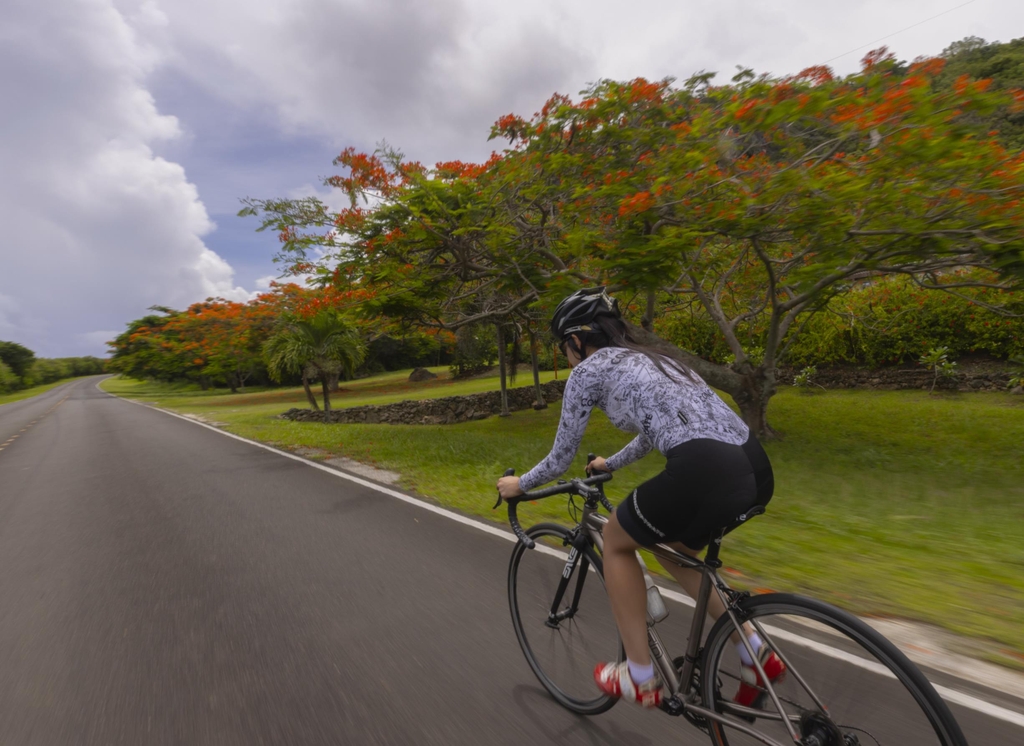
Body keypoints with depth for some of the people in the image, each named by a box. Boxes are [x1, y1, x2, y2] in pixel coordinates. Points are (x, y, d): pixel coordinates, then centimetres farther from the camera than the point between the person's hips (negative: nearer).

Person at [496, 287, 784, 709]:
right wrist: (610, 465, 55)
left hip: (706, 472, -9)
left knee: (616, 541, 18)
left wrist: (520, 485, 30)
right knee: (673, 552, 33)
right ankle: (757, 654, 31)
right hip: (755, 468, 9)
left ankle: (641, 679, 29)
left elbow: (562, 456, 12)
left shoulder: (588, 370, 4)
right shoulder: (646, 359, 27)